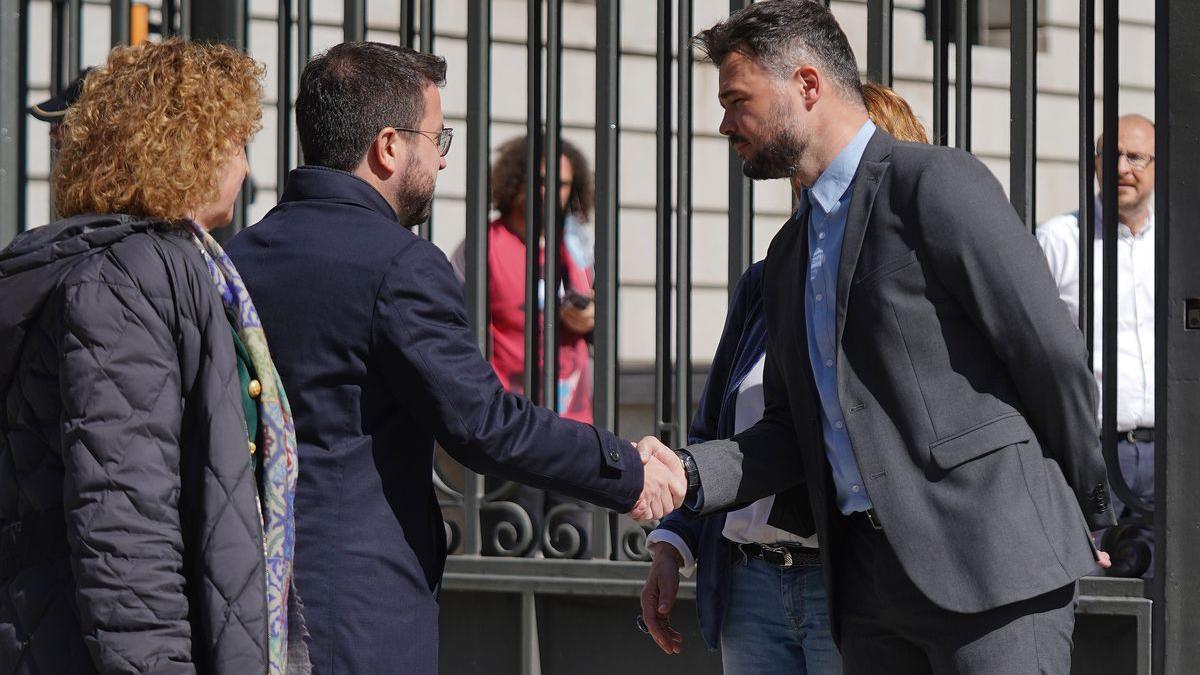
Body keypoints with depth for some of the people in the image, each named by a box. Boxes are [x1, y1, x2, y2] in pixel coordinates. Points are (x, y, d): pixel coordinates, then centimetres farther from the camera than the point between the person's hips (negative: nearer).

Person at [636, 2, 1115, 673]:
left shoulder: (939, 183, -7)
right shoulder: (790, 253, 20)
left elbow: (1052, 355, -7)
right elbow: (794, 430, 18)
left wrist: (1087, 512, 2)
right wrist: (688, 475, -1)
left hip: (988, 562, -8)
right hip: (867, 571, 8)